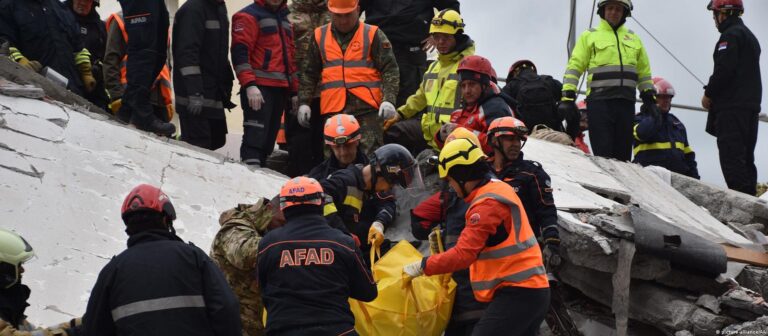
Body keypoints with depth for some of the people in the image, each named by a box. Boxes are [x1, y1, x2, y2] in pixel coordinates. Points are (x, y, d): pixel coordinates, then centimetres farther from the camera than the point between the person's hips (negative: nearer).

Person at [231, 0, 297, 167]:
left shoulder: (284, 20, 22)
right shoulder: (249, 16, -2)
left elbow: (290, 58, 27)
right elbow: (240, 52, -12)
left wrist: (294, 91, 21)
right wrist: (249, 85, -22)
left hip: (281, 90, 8)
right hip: (258, 89, -8)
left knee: (268, 141, 7)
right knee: (255, 140, -16)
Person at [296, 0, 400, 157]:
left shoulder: (373, 35, 5)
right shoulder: (320, 36, 14)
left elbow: (389, 70, 1)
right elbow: (309, 74, 19)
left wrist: (388, 100, -12)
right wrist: (303, 102, 10)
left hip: (366, 108, -3)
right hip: (333, 109, 3)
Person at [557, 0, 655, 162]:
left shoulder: (634, 39, 21)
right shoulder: (589, 36, 8)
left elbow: (644, 71, 25)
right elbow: (574, 68, 2)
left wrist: (649, 98, 15)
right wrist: (567, 97, -8)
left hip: (626, 103, 4)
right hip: (599, 101, -4)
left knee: (623, 154, 4)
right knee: (603, 154, -10)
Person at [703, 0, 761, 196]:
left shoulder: (730, 35, -8)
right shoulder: (750, 36, 24)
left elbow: (724, 69, -18)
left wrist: (709, 94, -6)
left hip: (732, 107, -10)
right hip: (751, 105, 10)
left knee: (731, 157, -14)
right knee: (745, 156, 11)